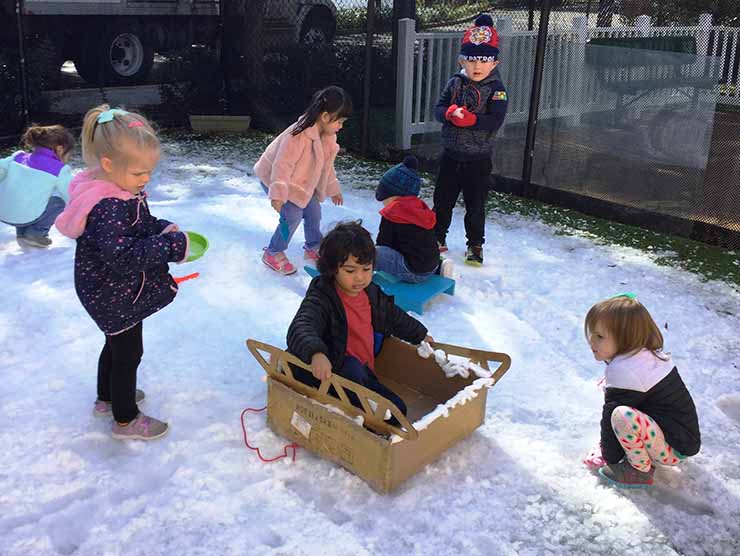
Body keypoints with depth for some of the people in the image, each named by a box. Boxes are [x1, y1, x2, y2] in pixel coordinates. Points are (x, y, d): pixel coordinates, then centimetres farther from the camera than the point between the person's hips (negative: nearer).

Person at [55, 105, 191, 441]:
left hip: (110, 291, 10)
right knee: (128, 352, 8)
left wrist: (164, 230, -6)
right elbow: (122, 257, -37)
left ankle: (107, 398, 49)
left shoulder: (122, 189, -2)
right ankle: (125, 419, 27)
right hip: (116, 296, -10)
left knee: (117, 344, 28)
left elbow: (141, 224, 12)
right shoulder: (108, 208, -33)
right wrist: (171, 246, -32)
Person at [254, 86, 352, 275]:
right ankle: (273, 253, 1)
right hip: (273, 176, -8)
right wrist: (279, 194, -38)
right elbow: (282, 164, -35)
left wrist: (333, 189, 19)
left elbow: (326, 165, 12)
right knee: (293, 214, -16)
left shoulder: (327, 137, -4)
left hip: (300, 183, 8)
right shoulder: (300, 134, -34)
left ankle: (313, 248, 29)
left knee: (314, 211, 7)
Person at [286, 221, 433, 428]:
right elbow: (301, 328, -36)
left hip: (362, 374, 7)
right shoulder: (320, 300, -17)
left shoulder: (371, 294, 7)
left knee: (397, 410, -8)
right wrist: (316, 354, -58)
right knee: (351, 368, -38)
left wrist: (420, 335, 41)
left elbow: (394, 316, 28)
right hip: (326, 372, -6)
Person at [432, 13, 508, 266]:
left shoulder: (496, 89, -10)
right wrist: (450, 113, -24)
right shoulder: (455, 83, 1)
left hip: (478, 159, -3)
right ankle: (438, 238, 32)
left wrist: (471, 119, -31)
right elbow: (438, 109, -3)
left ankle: (475, 244, 24)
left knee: (475, 204, 8)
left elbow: (495, 121, -20)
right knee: (442, 199, 15)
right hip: (451, 155, 4)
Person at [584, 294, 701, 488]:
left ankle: (640, 470, -10)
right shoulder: (651, 354, 5)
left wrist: (610, 459, -6)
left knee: (622, 416, -34)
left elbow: (610, 418, -17)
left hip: (675, 449, -10)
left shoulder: (622, 372, -23)